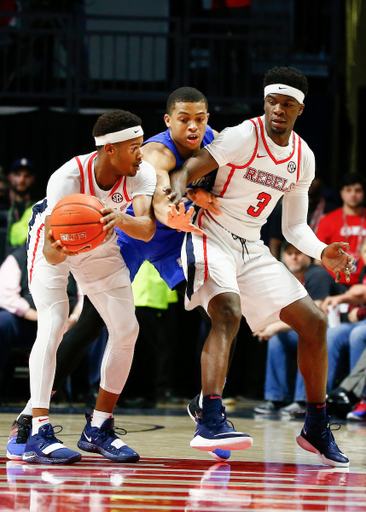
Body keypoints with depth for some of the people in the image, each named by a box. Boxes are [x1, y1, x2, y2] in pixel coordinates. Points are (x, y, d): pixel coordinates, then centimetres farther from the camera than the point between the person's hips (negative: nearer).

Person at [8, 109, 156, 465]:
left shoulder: (143, 174, -27)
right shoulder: (67, 179, -37)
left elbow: (147, 229, -41)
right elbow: (50, 252, -41)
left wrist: (120, 218, -62)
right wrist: (56, 251, -65)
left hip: (100, 248, 5)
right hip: (55, 243, -5)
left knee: (126, 331, -2)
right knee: (52, 326, -22)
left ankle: (98, 430, 11)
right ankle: (38, 435, -23)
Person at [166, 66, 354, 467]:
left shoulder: (303, 158, 6)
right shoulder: (243, 137, -14)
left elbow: (294, 226, 14)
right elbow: (183, 172, -19)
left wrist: (323, 253, -5)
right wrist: (178, 194, -42)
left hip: (252, 248, 7)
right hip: (212, 236, -7)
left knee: (314, 322, 4)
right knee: (228, 314, -32)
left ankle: (316, 428, 17)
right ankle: (210, 423, -42)